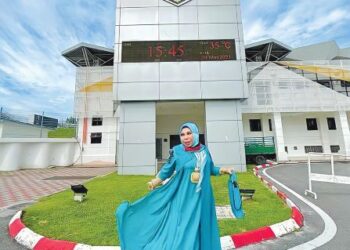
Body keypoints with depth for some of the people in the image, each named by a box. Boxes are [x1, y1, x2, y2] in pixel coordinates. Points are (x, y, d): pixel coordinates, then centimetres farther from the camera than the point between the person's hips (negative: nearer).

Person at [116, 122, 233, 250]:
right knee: (183, 228, 4)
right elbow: (167, 169, -1)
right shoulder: (177, 151, -9)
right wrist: (156, 181, -10)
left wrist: (222, 170, 1)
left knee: (202, 228, 15)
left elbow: (210, 169, 12)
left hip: (202, 196, 4)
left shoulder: (204, 150, 0)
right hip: (184, 197, -3)